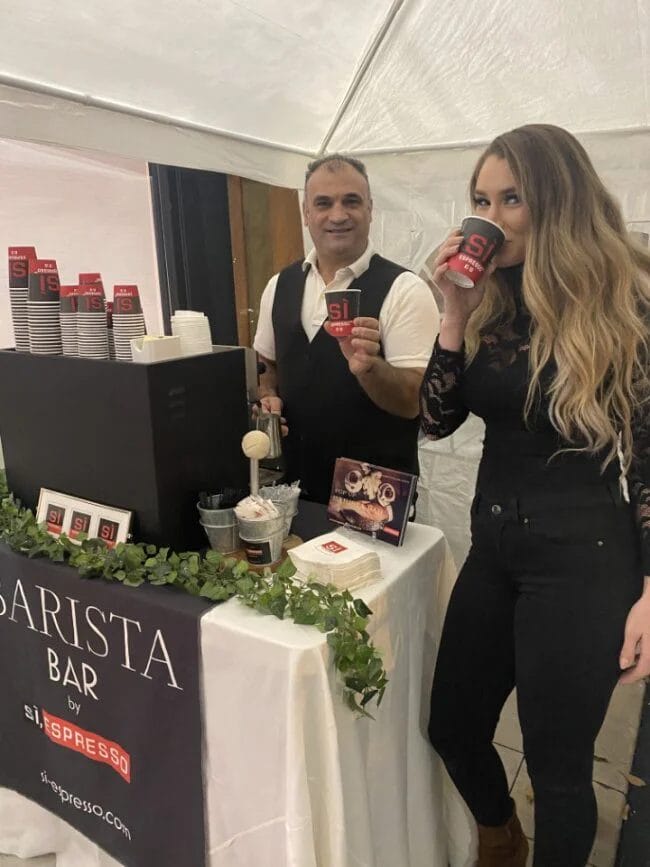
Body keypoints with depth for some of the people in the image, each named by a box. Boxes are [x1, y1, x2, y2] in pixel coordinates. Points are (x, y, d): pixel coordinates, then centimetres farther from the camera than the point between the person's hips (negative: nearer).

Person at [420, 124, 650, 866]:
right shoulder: (491, 301, 4)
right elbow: (435, 421, 2)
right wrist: (456, 313, -8)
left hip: (584, 559, -6)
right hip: (493, 546, 6)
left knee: (557, 762, 10)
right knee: (452, 728, 20)